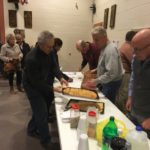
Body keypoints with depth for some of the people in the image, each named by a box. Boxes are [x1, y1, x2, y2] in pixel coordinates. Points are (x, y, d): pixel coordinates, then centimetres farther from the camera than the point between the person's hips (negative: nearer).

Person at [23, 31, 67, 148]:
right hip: (32, 86, -8)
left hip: (41, 83, 8)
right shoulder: (32, 58, -33)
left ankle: (32, 129, 42)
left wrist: (60, 77, -11)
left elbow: (52, 66, 4)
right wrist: (52, 89, -27)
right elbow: (35, 82, -28)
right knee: (42, 112, -3)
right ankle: (46, 140, 15)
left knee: (39, 109, 19)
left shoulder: (47, 52, -9)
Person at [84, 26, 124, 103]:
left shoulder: (110, 50, -23)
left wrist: (96, 81, -26)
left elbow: (112, 73, -30)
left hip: (111, 84, -9)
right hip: (106, 82, 9)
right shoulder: (104, 48, 9)